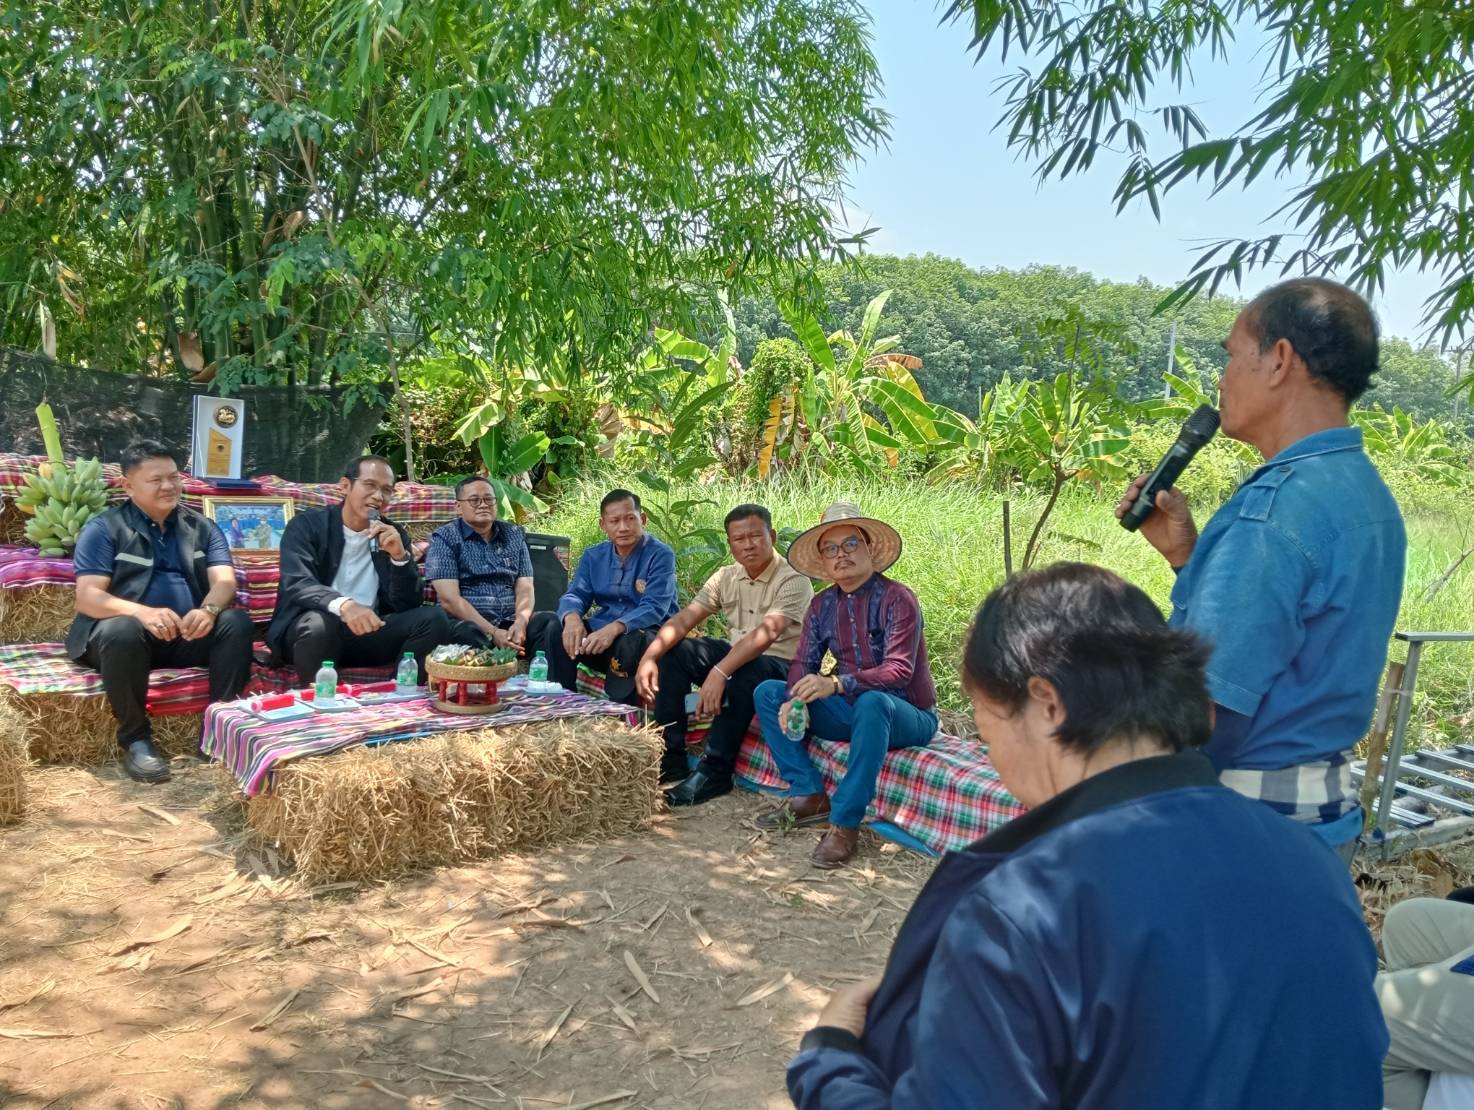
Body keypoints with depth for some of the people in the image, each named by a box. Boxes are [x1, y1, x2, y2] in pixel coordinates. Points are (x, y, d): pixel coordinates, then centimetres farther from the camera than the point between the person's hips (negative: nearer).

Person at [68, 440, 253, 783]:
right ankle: (135, 738, -21)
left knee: (237, 622, -25)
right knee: (122, 630, -36)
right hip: (129, 632, -2)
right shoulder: (103, 529, 2)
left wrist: (209, 609, -29)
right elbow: (87, 598, -10)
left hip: (190, 635, 3)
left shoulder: (203, 527, 12)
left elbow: (224, 580, -3)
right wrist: (142, 612, -31)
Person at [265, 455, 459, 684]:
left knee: (434, 618, -17)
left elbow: (408, 605, 2)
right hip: (311, 629, -3)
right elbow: (297, 585, -19)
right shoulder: (307, 525, -2)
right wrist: (344, 605, -39)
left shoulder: (394, 536, 9)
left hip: (367, 630, 4)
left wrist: (399, 556, -15)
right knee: (320, 623, -36)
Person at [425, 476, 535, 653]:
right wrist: (492, 633, -19)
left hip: (510, 624, 4)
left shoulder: (514, 535, 16)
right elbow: (449, 599, -8)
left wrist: (520, 623, -16)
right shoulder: (444, 538, 2)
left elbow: (524, 587, 7)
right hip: (469, 624, -4)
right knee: (468, 632, -39)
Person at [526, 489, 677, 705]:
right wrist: (572, 617, -24)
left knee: (631, 642, -38)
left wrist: (614, 628, -37)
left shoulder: (661, 555, -8)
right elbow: (576, 594, 3)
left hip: (647, 634, -5)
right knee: (552, 626, -16)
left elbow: (654, 608, -19)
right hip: (599, 632, 5)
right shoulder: (593, 557, 11)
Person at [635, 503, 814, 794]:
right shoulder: (727, 577, 4)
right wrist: (649, 657, -22)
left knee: (743, 671, -38)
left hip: (780, 667, -7)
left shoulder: (793, 580, -18)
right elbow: (684, 618, -4)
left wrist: (719, 672, -46)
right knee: (673, 652, -10)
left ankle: (714, 772, -26)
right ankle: (669, 759, -8)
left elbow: (766, 633, -34)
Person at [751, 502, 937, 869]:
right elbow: (803, 663, 1)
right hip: (851, 711, 7)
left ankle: (845, 823, -33)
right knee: (768, 693, -4)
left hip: (905, 716, -6)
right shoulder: (822, 605, 4)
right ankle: (809, 796, -10)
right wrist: (794, 700, -22)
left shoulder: (897, 599, -16)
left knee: (872, 702, -40)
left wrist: (836, 684, -39)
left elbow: (900, 670, -26)